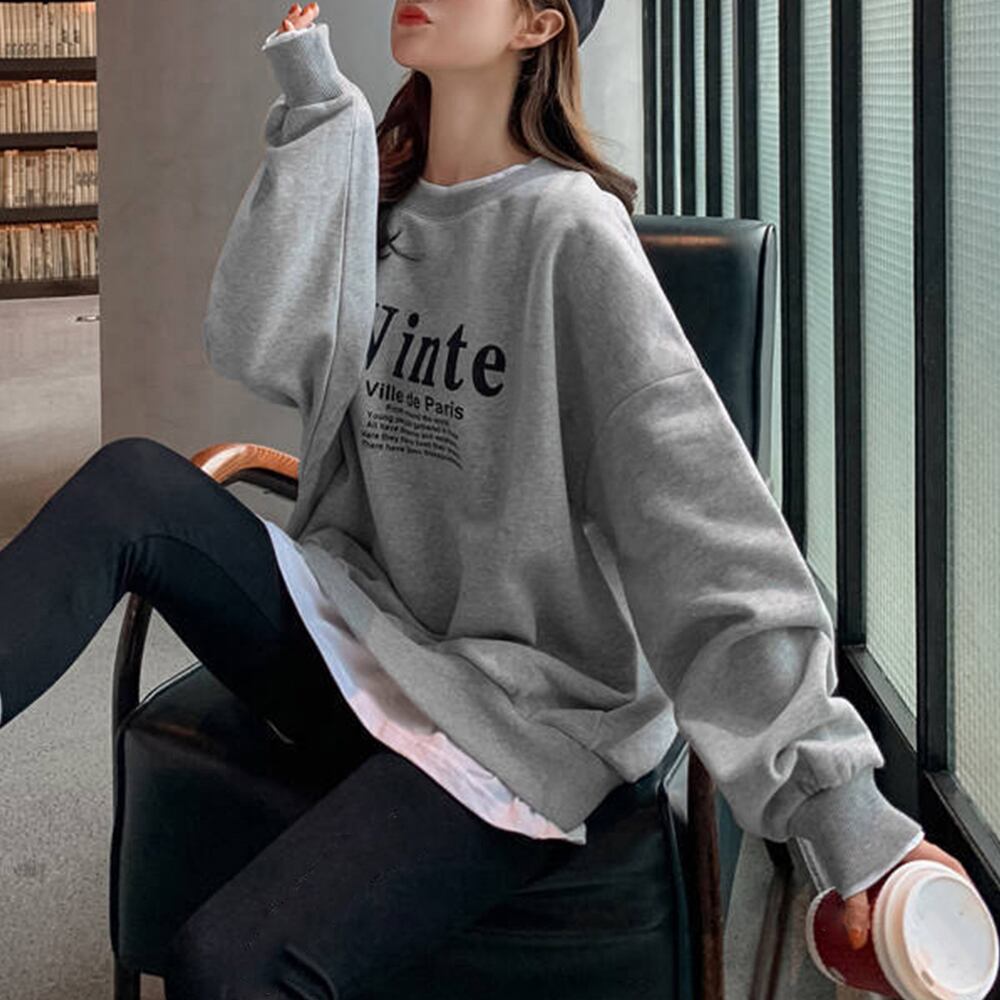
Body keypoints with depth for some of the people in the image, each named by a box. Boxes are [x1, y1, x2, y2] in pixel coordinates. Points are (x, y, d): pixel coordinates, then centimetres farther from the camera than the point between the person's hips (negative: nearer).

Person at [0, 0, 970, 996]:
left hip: (523, 704, -6)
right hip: (361, 641, 6)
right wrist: (314, 104, -9)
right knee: (133, 485, -17)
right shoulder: (375, 207, 10)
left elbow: (701, 513, -16)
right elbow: (257, 350, -6)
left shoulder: (568, 231, -10)